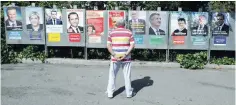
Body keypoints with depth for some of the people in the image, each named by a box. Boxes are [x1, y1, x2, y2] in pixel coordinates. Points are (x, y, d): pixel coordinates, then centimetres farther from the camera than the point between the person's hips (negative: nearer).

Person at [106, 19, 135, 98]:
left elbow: (108, 45, -5)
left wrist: (114, 55, -10)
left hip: (115, 58, 0)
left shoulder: (112, 33, 3)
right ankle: (129, 93, 17)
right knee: (127, 76, 9)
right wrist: (125, 54, -11)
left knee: (112, 75, 10)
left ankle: (110, 93, 13)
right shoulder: (129, 32, 3)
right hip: (126, 58, 0)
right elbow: (132, 45, -6)